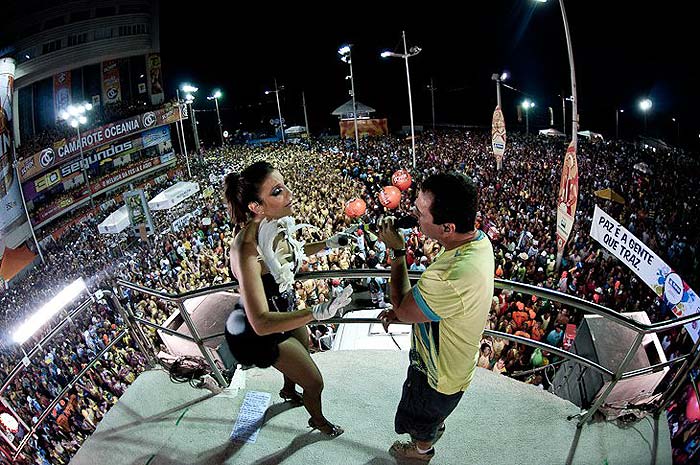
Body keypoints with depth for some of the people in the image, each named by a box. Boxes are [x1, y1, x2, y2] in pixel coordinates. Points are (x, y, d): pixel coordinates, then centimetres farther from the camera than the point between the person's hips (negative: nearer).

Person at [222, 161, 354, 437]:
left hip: (284, 309, 7)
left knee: (303, 352, 33)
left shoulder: (275, 225, -17)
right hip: (262, 330, -7)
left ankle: (288, 391, 67)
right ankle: (318, 420, 45)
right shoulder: (247, 249, -40)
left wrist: (327, 244, -1)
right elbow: (261, 323, -43)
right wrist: (317, 312, -52)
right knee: (314, 383, 10)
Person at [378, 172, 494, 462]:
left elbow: (403, 309, -26)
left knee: (421, 418, 27)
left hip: (440, 371, -7)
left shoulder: (452, 279, -47)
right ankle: (437, 425, 69)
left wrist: (396, 252, -22)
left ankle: (422, 449, 59)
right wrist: (402, 312, -4)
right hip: (453, 359, 8)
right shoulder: (478, 240, -16)